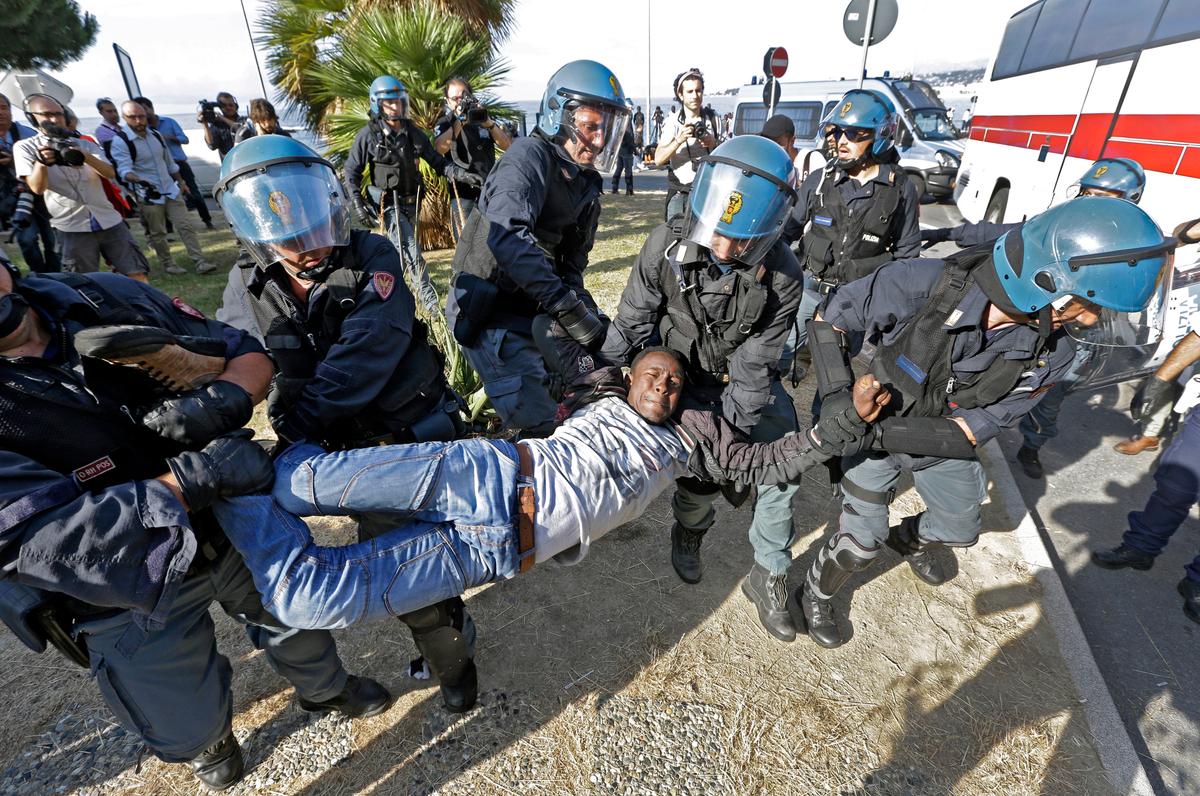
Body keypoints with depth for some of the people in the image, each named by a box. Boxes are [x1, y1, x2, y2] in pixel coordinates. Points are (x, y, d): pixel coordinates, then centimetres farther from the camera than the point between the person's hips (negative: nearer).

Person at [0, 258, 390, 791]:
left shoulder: (104, 298, -13)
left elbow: (247, 352, -5)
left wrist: (225, 396, -27)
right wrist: (195, 477, -36)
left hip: (235, 525, 3)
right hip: (133, 591, -3)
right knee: (190, 727, 19)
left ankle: (325, 688, 58)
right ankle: (209, 741, 58)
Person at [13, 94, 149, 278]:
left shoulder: (85, 145, 12)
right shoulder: (25, 147, 5)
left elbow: (111, 173, -5)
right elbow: (37, 188, -7)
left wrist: (86, 156, -23)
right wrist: (41, 161, -23)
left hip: (109, 222, 2)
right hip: (72, 228, -2)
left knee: (137, 275, -2)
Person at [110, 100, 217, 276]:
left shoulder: (155, 135, 9)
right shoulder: (120, 141, -10)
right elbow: (124, 170, -20)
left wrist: (180, 182, 20)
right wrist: (139, 180, -39)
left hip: (170, 190, 5)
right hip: (148, 195, -5)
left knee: (185, 225, -3)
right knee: (157, 233, 4)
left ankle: (200, 261, -5)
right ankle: (167, 263, 14)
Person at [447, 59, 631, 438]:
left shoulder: (586, 178, 10)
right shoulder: (529, 157, -18)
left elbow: (575, 250, 9)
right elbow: (508, 239, -35)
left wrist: (573, 292, -12)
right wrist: (568, 307, -38)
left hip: (536, 303, 9)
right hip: (489, 309, -8)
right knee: (540, 420, -17)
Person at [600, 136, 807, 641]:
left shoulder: (782, 278, -23)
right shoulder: (667, 246, -24)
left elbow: (754, 363, -18)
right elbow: (630, 323, -13)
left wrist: (732, 428, -21)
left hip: (745, 384, 2)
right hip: (681, 375, -1)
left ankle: (769, 576, 16)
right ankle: (689, 531, 24)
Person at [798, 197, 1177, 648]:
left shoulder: (1053, 354, -20)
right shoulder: (925, 283, -34)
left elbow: (974, 430, -16)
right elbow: (830, 319, -22)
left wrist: (890, 433, -27)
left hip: (940, 442, 5)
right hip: (873, 428, -4)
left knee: (960, 530, 24)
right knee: (862, 542, -3)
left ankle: (909, 537, 59)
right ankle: (815, 595, 28)